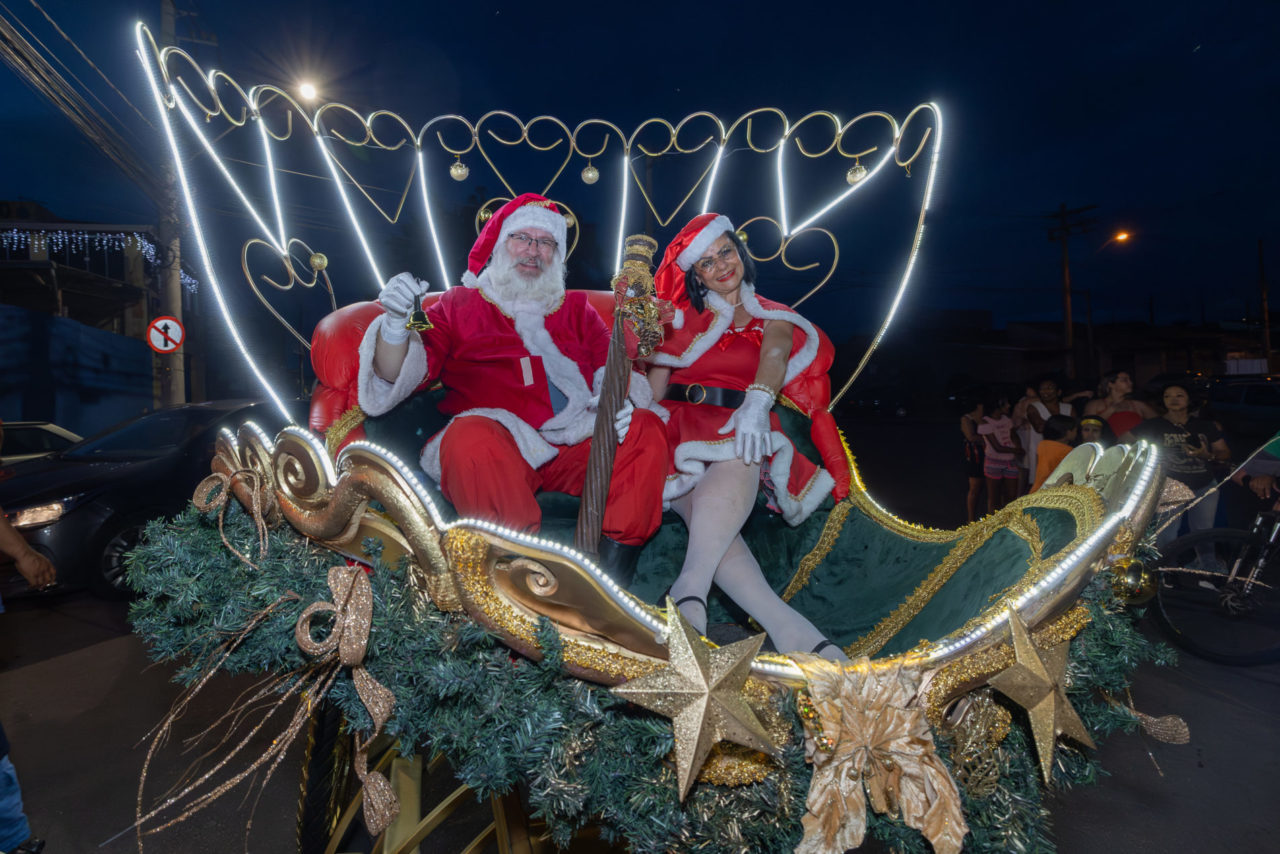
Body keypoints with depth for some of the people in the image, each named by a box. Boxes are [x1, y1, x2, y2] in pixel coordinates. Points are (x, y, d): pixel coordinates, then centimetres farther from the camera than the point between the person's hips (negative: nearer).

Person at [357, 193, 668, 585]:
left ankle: (611, 585, -28)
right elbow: (397, 375, 8)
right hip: (499, 441, -2)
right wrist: (396, 324, -14)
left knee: (647, 429, -23)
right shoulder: (458, 304, 19)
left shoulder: (577, 308, 27)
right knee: (470, 437, -36)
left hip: (576, 444, 3)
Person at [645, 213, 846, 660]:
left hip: (743, 429, 0)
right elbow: (654, 386, 13)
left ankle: (689, 590, -54)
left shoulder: (773, 318, 21)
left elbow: (775, 355, -3)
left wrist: (757, 402, -27)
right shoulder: (682, 317, 24)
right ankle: (785, 624, -51)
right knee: (699, 508, -34)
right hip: (682, 426, 0)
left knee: (738, 462, -40)